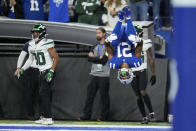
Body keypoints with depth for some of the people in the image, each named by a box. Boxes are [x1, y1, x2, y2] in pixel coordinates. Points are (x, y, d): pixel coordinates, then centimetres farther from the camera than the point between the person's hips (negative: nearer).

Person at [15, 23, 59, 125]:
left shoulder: (47, 43, -16)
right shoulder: (31, 45, 8)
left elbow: (56, 57, -15)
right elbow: (30, 59, 21)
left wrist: (51, 71, -21)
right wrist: (22, 69, 12)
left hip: (48, 71, -8)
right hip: (41, 72, 8)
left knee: (43, 93, -15)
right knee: (42, 94, 9)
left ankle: (48, 118, -16)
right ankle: (44, 116, 18)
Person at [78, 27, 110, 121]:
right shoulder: (94, 47, 18)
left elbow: (104, 60, -13)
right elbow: (89, 58, 4)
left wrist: (94, 57, -3)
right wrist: (99, 58, -9)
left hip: (104, 76, -5)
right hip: (94, 74, 5)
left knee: (104, 97, -1)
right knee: (90, 95, 0)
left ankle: (104, 116, 4)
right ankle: (86, 115, 1)